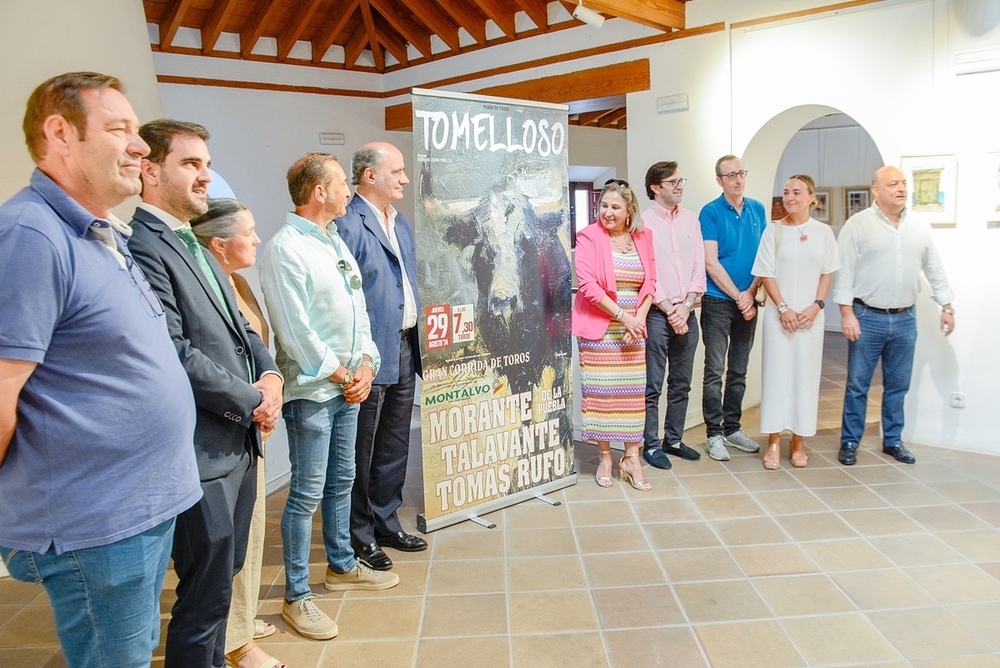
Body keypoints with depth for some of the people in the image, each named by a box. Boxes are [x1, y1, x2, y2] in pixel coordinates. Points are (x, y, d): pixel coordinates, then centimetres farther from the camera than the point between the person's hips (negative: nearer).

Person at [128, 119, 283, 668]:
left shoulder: (195, 247, 16)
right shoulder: (142, 246, -16)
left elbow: (239, 329, 18)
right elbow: (174, 354, -23)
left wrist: (271, 376, -1)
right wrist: (253, 400, -12)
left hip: (240, 444, 9)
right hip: (202, 454, -9)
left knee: (220, 581, 22)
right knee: (204, 597, 5)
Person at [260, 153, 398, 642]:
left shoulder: (335, 242, 13)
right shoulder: (285, 249, -14)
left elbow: (358, 308, 13)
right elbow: (296, 330, -18)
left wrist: (366, 364, 0)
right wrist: (341, 376, -11)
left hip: (349, 385, 8)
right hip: (312, 391, -8)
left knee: (341, 482, 19)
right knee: (307, 494, 0)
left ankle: (342, 566, 36)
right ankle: (296, 597, 14)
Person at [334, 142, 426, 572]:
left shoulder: (401, 223, 14)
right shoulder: (347, 224, -14)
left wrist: (415, 339, 16)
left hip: (404, 348, 9)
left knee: (394, 447, 18)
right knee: (362, 451, 6)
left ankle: (386, 524, 33)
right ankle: (360, 536, 22)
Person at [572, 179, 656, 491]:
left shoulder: (643, 237, 8)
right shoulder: (589, 236, -5)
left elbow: (650, 282, 9)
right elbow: (587, 284, -13)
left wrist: (640, 317, -6)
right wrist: (622, 315, -15)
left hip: (633, 329, 4)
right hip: (598, 328, -3)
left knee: (632, 392, 4)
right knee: (600, 392, 1)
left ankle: (631, 458, 14)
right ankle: (605, 457, 15)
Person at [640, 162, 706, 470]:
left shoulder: (690, 219, 12)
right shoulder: (644, 222, -4)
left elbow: (699, 266, 8)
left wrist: (686, 306, -4)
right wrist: (669, 309, -10)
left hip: (687, 313, 6)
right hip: (657, 314, -5)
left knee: (681, 384, 12)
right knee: (652, 386, -1)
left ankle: (673, 439, 24)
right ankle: (651, 444, 10)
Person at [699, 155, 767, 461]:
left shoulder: (758, 209, 9)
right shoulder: (710, 212, -6)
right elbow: (711, 263, -11)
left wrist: (751, 292, -6)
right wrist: (737, 296, -13)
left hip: (748, 301, 5)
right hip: (718, 301, -5)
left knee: (739, 371, 12)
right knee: (715, 372, -2)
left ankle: (732, 428, 23)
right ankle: (714, 433, 6)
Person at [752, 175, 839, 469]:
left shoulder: (823, 232, 3)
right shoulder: (774, 230, -1)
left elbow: (827, 274, 6)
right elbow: (766, 274, -2)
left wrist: (816, 306, -7)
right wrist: (783, 308, -10)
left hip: (810, 315, 1)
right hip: (778, 314, -1)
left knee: (805, 375, 6)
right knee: (776, 373, 1)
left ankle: (798, 440, 18)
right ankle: (774, 442, 9)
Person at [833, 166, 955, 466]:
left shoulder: (920, 227, 9)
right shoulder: (858, 224, -5)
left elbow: (935, 270, 15)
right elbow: (845, 271, -8)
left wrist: (946, 306, 12)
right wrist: (847, 313, -13)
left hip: (905, 318, 4)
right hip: (867, 317, -4)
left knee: (897, 385, 12)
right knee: (858, 385, 2)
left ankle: (893, 440, 25)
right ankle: (849, 442, 13)